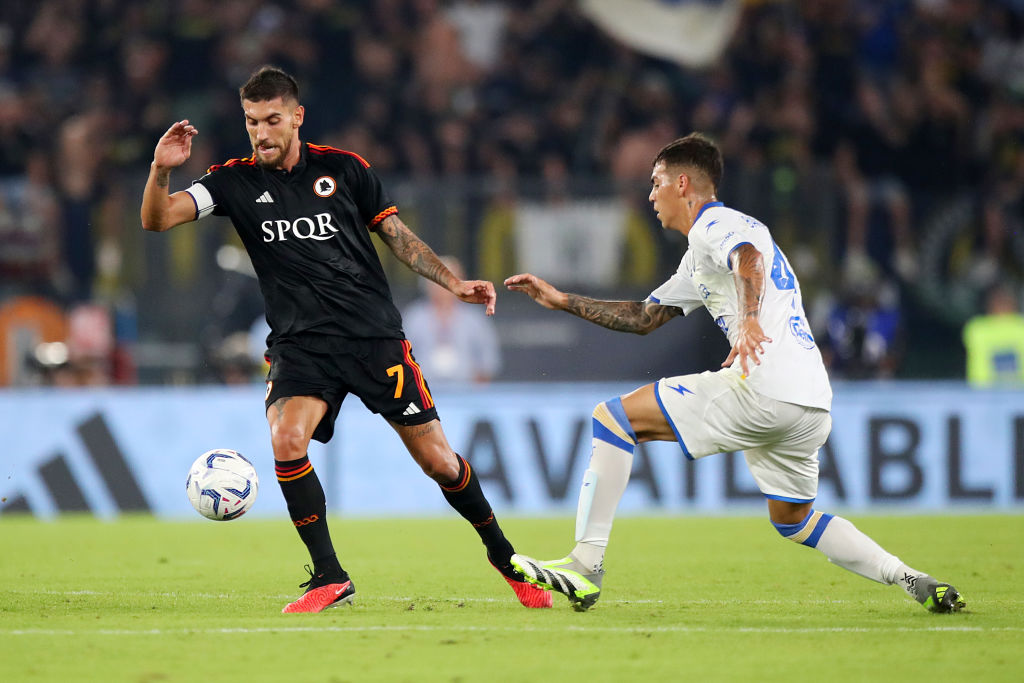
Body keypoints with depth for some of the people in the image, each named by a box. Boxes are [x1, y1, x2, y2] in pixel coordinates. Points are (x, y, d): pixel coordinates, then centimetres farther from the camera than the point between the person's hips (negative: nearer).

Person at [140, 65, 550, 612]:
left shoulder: (344, 169, 3)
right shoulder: (236, 182, 2)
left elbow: (398, 235, 10)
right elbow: (157, 219, -7)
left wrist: (453, 284, 0)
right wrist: (161, 170, -26)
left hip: (375, 335, 0)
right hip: (298, 343, 0)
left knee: (436, 460, 1)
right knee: (286, 439, -26)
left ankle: (503, 554, 25)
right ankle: (329, 578, -14)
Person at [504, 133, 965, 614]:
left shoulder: (715, 224, 0)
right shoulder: (698, 258, 31)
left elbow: (750, 259, -24)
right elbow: (643, 318, 36)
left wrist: (749, 321, -43)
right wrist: (561, 300, 34)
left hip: (766, 389, -10)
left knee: (614, 417, -6)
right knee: (792, 519, 26)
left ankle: (585, 566, -12)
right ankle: (912, 581, 14)